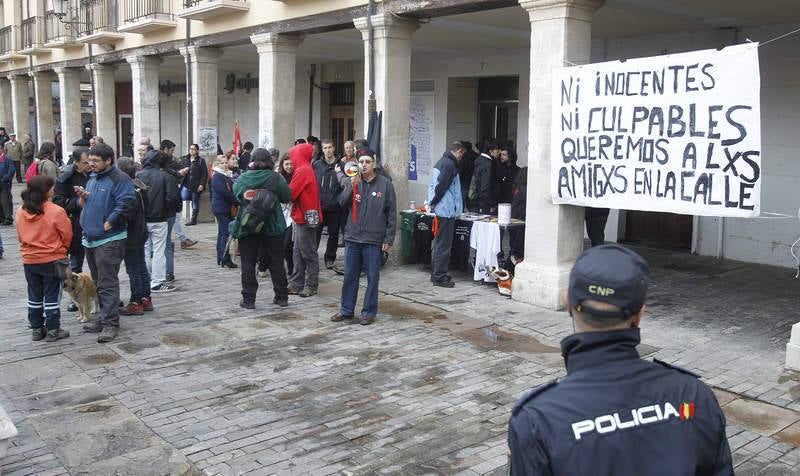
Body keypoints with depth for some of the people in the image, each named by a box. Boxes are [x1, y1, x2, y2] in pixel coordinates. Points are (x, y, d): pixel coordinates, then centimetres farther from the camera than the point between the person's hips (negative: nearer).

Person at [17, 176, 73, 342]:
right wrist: (60, 249, 12)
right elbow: (66, 235, -8)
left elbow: (21, 236, 8)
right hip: (52, 260, -5)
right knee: (52, 296, 5)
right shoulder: (56, 211, -18)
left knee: (34, 296, 15)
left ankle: (37, 329, 22)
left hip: (29, 260, 5)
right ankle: (52, 330, 9)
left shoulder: (21, 212, -2)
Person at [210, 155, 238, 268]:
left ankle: (220, 259, 19)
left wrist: (236, 201, -2)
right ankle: (226, 260, -9)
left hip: (227, 208, 9)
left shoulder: (227, 176, 16)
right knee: (225, 233, -10)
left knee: (222, 233, 12)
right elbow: (225, 193, -19)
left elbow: (232, 190, 15)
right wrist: (237, 201, -13)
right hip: (221, 209, -9)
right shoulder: (217, 177, -11)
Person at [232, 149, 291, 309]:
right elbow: (287, 197, -3)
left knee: (248, 264, 7)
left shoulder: (242, 178, -7)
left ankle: (248, 299, 8)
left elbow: (235, 196, 6)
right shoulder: (276, 178, -10)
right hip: (273, 227, 0)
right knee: (276, 263, 11)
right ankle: (282, 297, 17)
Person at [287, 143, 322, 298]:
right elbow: (298, 192, 11)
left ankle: (311, 286, 6)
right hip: (302, 216, 10)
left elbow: (290, 193, -16)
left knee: (308, 253, -1)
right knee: (298, 253, 13)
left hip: (305, 217, -10)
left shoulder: (303, 171, -14)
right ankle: (297, 284, 19)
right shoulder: (305, 170, 15)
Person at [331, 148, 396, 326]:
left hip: (374, 240, -3)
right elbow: (342, 203, -4)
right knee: (350, 276, 11)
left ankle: (369, 312, 16)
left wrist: (389, 239, -6)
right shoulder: (352, 181, 5)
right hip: (352, 238, 3)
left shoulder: (385, 184, -3)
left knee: (372, 278, 5)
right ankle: (346, 309, 23)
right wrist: (351, 186, -17)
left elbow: (391, 213, -2)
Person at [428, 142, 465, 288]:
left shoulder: (441, 162, 15)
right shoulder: (450, 164, -15)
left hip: (440, 210, 10)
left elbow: (434, 185, 17)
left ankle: (436, 274, 23)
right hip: (447, 210, -10)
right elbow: (441, 186, -19)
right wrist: (434, 203, -6)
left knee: (439, 243, 16)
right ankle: (439, 276, 0)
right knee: (444, 245, -4)